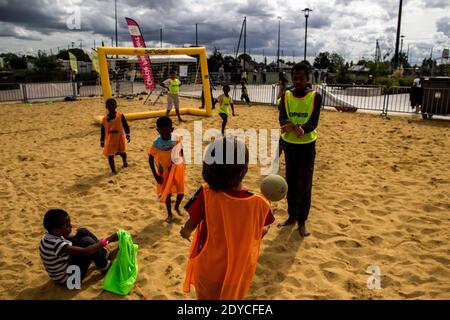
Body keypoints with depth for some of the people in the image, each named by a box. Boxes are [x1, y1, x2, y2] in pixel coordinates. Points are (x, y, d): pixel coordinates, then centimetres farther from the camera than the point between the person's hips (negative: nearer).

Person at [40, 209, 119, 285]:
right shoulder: (55, 244, -35)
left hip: (65, 267, 9)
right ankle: (106, 267, 2)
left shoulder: (52, 234, -8)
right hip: (67, 278, -9)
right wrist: (108, 240, -35)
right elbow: (84, 252, -40)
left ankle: (106, 255, 14)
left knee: (82, 232, 1)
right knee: (87, 242, -23)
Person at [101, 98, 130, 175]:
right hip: (109, 139, 2)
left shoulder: (120, 115, -1)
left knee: (122, 152, 4)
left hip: (119, 138, -2)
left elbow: (125, 125, -1)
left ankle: (125, 162, 40)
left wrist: (127, 135, -9)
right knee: (110, 155, 0)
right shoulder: (105, 119, 7)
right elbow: (103, 131, 13)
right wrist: (102, 141, 13)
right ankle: (113, 170, 14)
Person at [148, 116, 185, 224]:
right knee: (167, 193, 12)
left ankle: (177, 207, 39)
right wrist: (156, 176, -15)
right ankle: (169, 213, 34)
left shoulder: (177, 139, -20)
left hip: (177, 168, 1)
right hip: (164, 171, -1)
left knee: (181, 191, 7)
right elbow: (150, 160, -14)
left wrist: (181, 162, -10)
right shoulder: (156, 143, -23)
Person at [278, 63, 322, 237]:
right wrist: (290, 125, -35)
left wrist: (302, 129, -39)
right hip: (290, 144, 3)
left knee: (304, 185, 1)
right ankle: (291, 216, 26)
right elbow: (282, 118, -11)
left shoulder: (315, 97, -8)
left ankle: (302, 221, 13)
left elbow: (313, 122, -17)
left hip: (307, 145, -3)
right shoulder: (286, 95, 0)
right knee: (291, 182, 12)